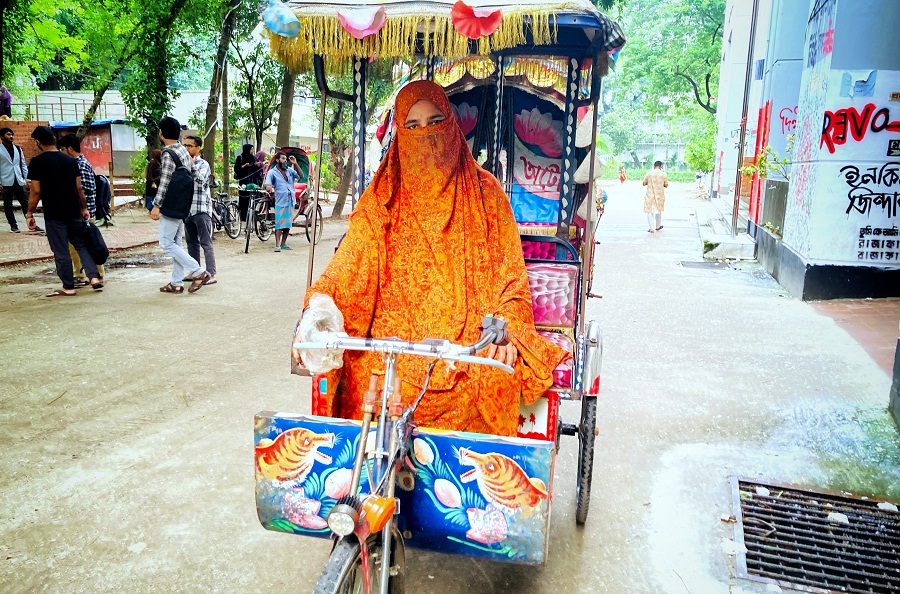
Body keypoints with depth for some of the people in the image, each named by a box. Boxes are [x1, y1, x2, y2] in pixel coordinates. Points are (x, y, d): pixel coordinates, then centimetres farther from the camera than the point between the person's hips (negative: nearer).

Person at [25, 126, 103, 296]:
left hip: (53, 214, -4)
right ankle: (94, 277, 1)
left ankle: (68, 287, 8)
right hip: (74, 211, 4)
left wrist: (29, 214, 0)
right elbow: (79, 188, 7)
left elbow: (36, 192, -9)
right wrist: (84, 208, 17)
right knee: (81, 245, 14)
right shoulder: (70, 160, 5)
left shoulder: (37, 162, -8)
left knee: (61, 251, 2)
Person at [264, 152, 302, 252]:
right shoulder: (272, 172, 2)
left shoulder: (290, 170, 14)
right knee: (279, 224, -9)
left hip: (291, 201, 5)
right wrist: (268, 187, -36)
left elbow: (301, 176, 4)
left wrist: (295, 164, -4)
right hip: (280, 202, -5)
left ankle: (283, 244, 18)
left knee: (288, 224, 9)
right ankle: (277, 245, -8)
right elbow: (267, 183, -12)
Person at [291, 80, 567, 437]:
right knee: (364, 377, -27)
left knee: (495, 380, -29)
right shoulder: (383, 197, 11)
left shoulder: (484, 192, 9)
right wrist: (321, 301, -20)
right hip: (396, 337, 1)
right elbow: (351, 261, 1)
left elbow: (510, 275, 7)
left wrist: (505, 326, -12)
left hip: (470, 338, 0)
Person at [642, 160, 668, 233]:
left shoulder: (649, 173, -6)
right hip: (660, 195, 2)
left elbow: (644, 183, 3)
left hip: (650, 195, -2)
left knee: (650, 211, 3)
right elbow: (666, 185, 3)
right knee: (659, 211, 20)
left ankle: (652, 228, -9)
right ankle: (657, 226, 31)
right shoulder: (663, 174, -4)